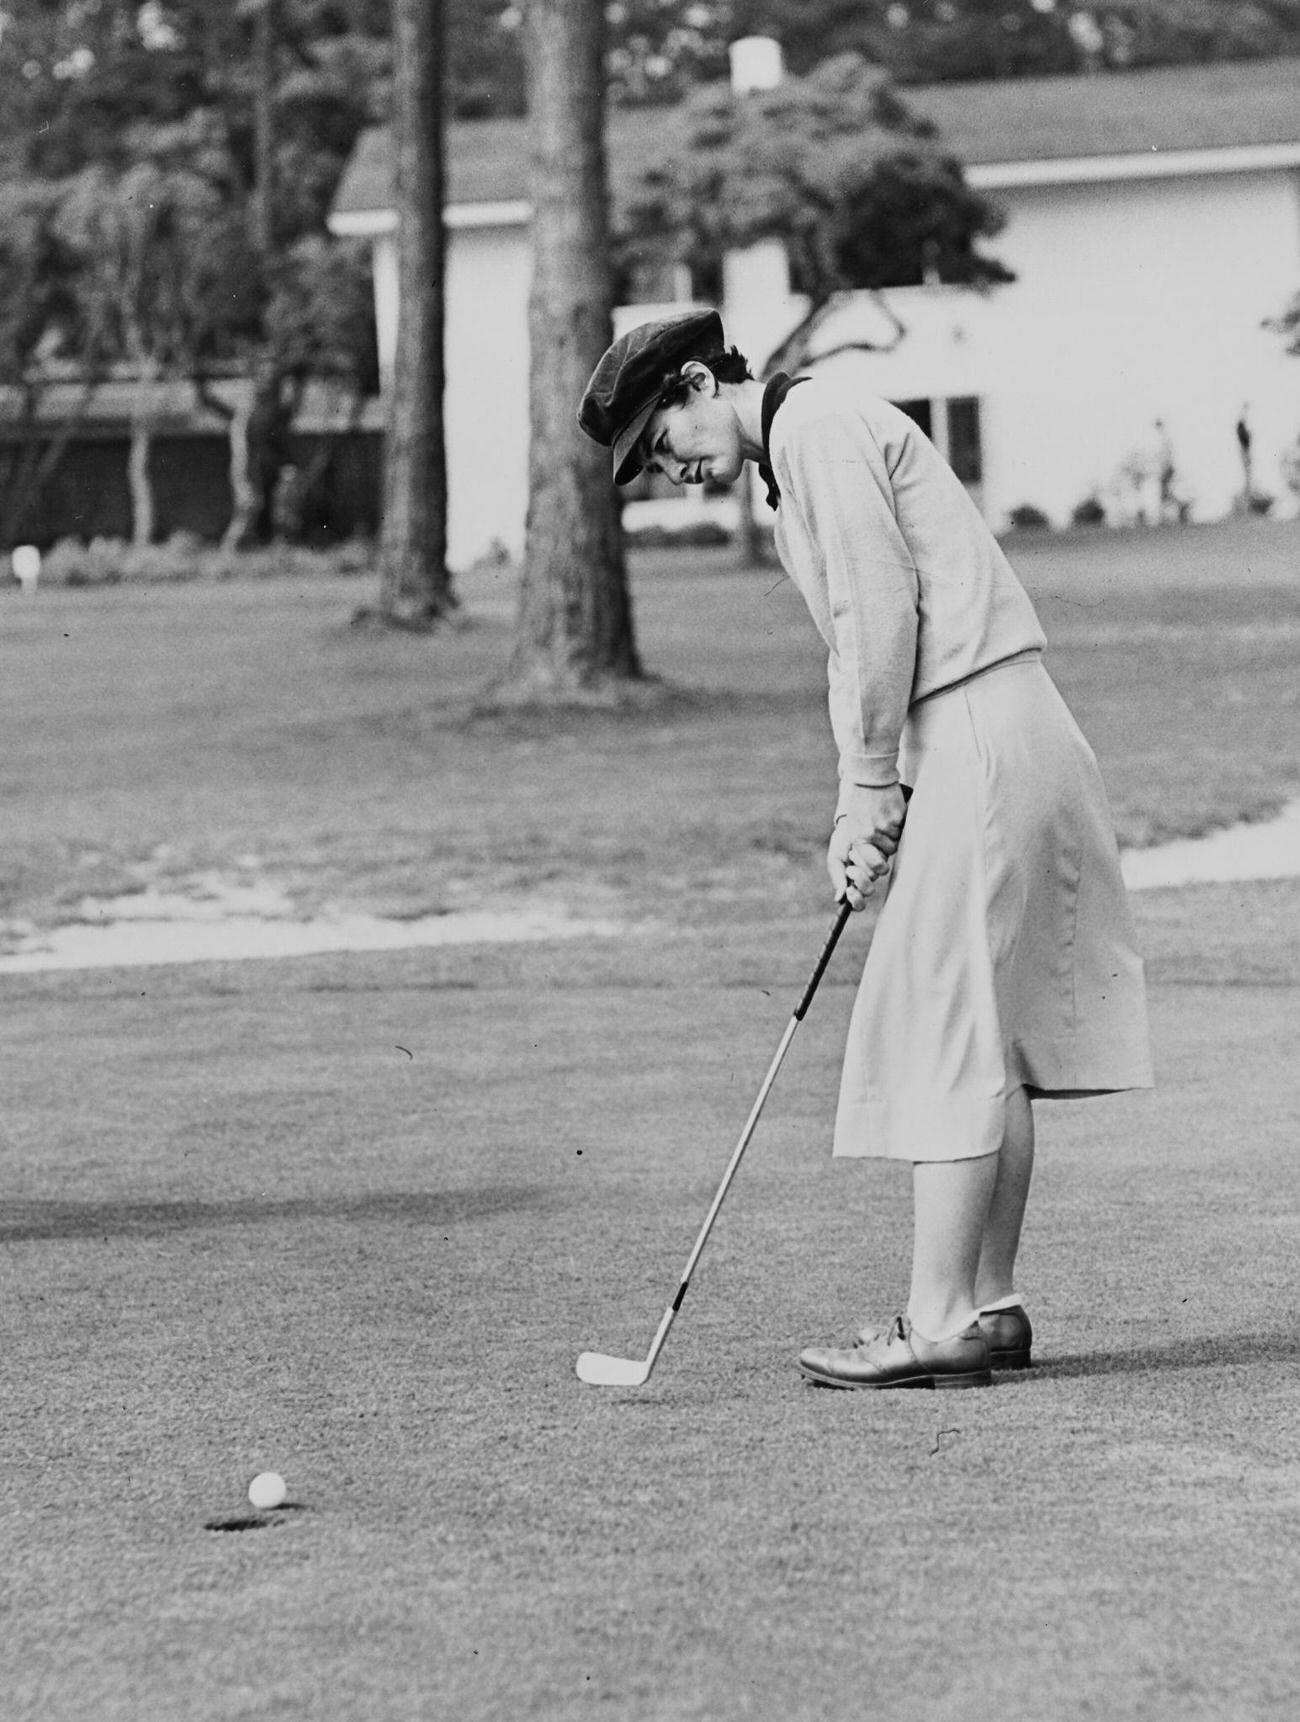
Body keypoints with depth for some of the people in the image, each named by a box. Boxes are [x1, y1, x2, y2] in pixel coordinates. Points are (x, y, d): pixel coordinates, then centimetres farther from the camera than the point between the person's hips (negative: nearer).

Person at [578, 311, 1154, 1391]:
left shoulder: (816, 425, -9)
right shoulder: (800, 456, 22)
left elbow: (882, 613, -16)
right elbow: (856, 642, 21)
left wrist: (870, 787, -11)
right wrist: (860, 799, 10)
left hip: (979, 730, -10)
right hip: (984, 741, 10)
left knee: (948, 1028, -9)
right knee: (988, 1036, 11)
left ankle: (942, 1322, -8)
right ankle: (989, 1304, 15)